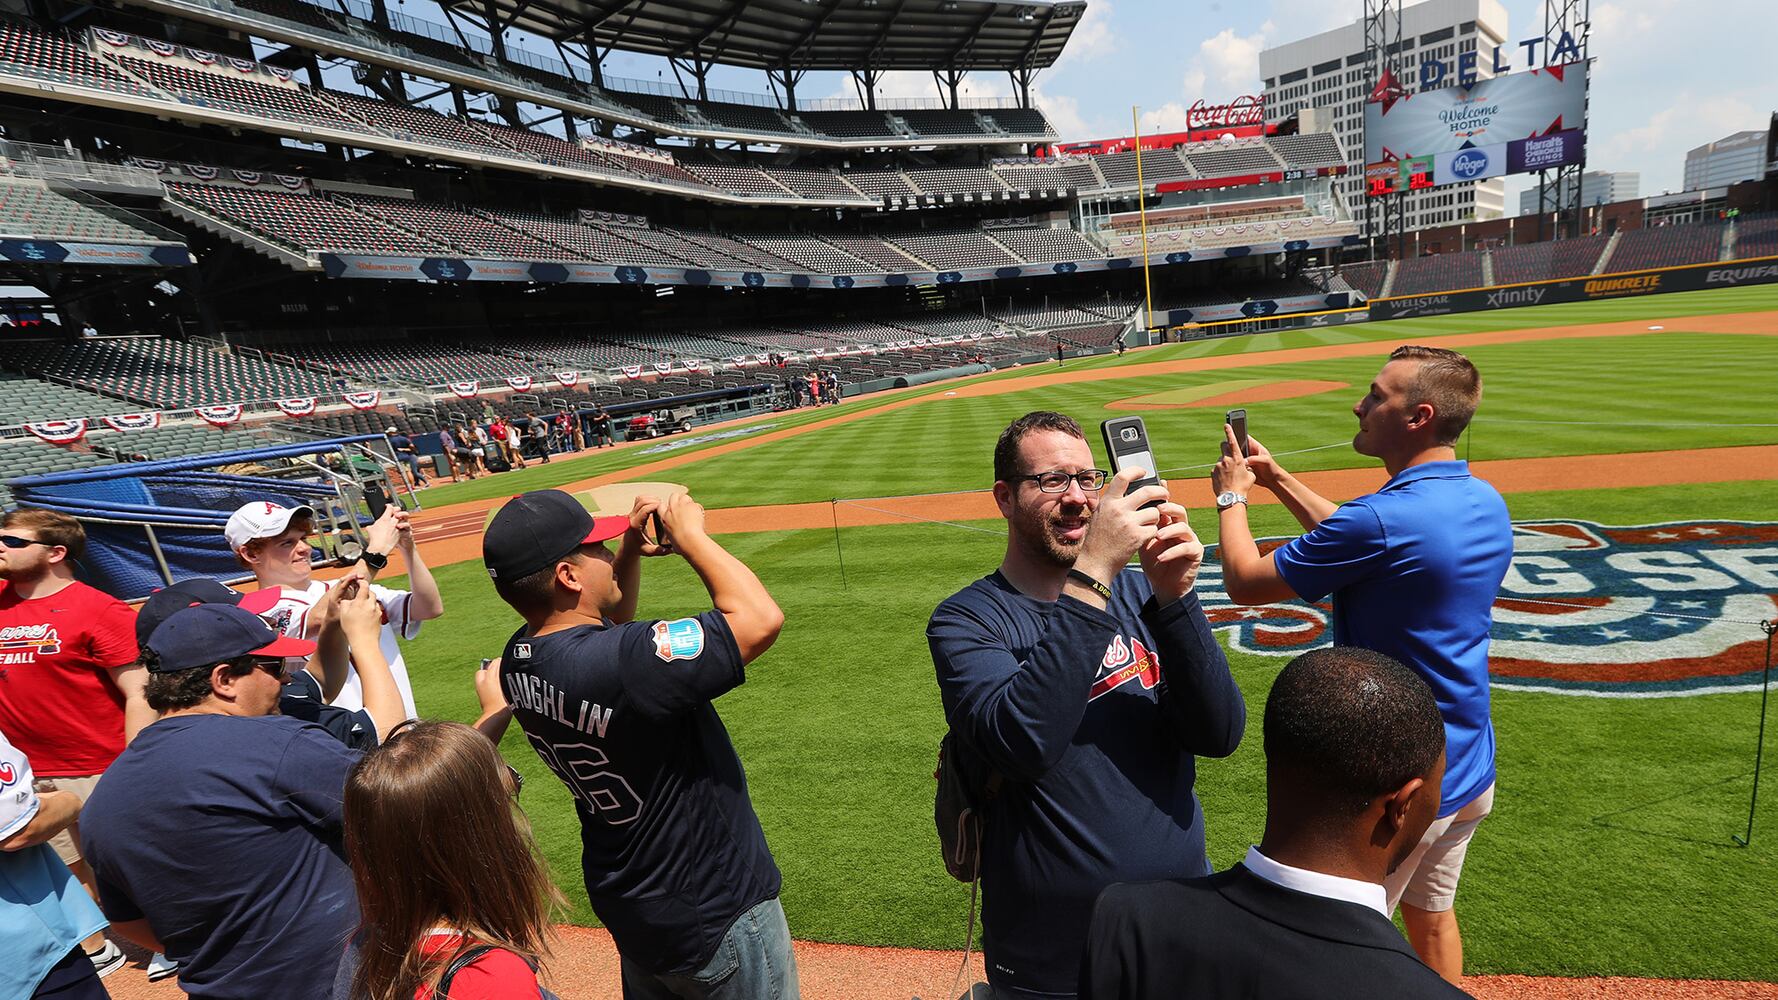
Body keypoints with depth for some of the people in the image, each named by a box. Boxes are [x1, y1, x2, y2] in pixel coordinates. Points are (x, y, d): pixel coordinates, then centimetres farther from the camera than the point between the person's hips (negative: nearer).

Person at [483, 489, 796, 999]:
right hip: (713, 913, -7)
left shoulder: (519, 660, -8)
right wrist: (689, 534, -22)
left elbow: (604, 634, 12)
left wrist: (631, 550, -4)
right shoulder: (622, 665, -35)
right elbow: (761, 618, -34)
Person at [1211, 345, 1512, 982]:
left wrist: (1232, 494, -3)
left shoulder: (1384, 517, -28)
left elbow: (1245, 581, -19)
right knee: (1431, 916, 28)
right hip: (1471, 769, 8)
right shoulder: (1487, 503, 0)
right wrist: (1275, 477, 12)